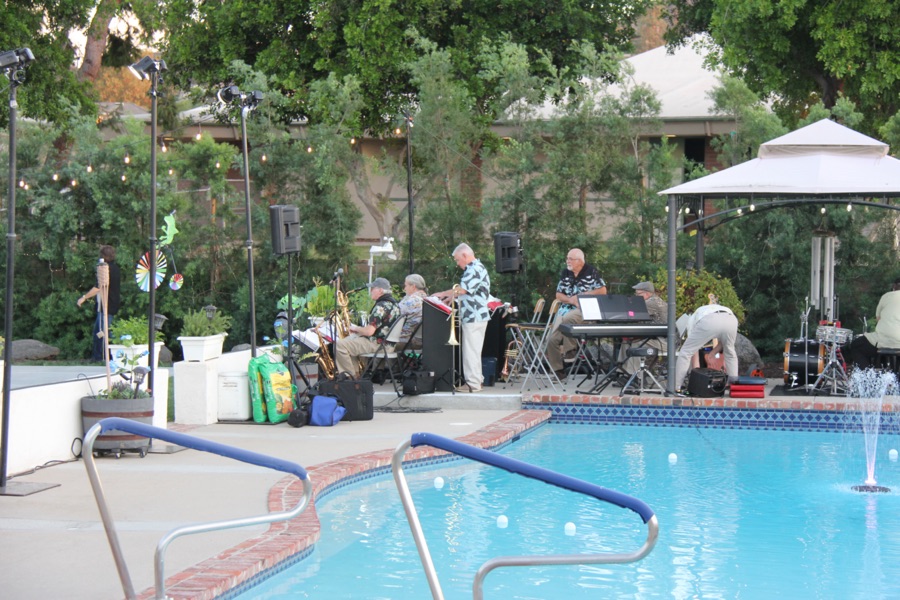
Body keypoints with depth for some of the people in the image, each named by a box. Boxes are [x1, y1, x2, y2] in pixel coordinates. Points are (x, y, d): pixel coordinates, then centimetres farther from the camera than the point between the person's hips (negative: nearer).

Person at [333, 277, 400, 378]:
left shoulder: (381, 306, -21)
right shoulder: (393, 303, 13)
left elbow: (369, 331, -25)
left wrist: (355, 328, -6)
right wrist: (358, 330, 15)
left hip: (377, 344, -11)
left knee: (339, 345, -15)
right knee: (349, 340, 26)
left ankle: (352, 377, -8)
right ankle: (355, 374, 20)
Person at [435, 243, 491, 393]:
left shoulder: (475, 269, -15)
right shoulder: (473, 268, 19)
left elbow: (462, 289, -22)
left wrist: (443, 294, -11)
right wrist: (452, 296, 17)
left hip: (474, 317, -11)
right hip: (473, 317, 11)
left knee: (471, 351, -8)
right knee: (472, 351, 14)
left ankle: (473, 384, -6)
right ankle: (475, 379, 20)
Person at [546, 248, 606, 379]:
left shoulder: (591, 272, -2)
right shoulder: (565, 273, 13)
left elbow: (603, 291, -5)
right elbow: (558, 295, 14)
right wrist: (570, 299, -8)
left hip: (584, 309, -6)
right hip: (566, 308, 6)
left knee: (566, 318, -38)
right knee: (552, 341, -8)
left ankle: (570, 347, -18)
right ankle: (557, 370, 4)